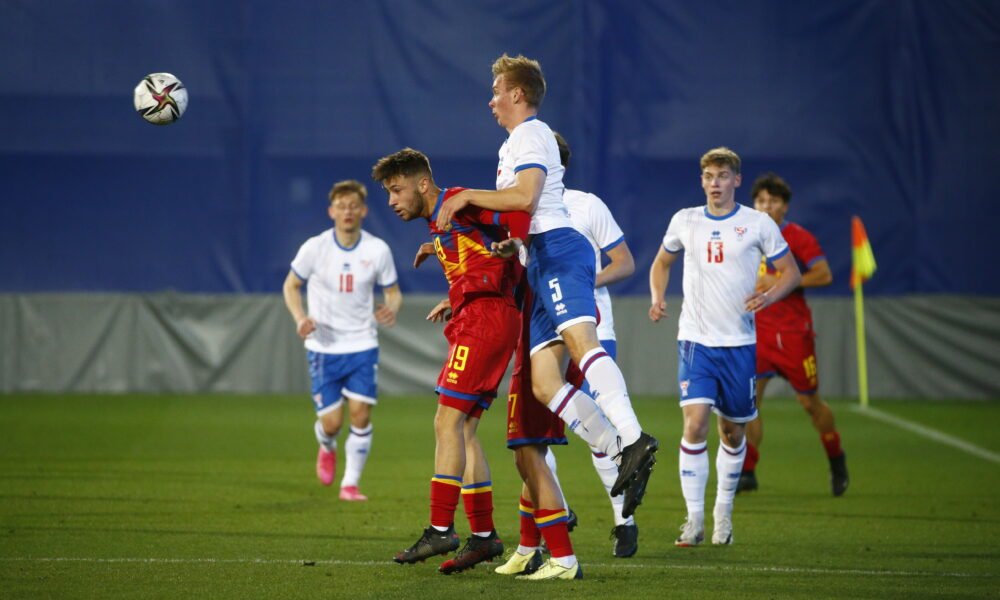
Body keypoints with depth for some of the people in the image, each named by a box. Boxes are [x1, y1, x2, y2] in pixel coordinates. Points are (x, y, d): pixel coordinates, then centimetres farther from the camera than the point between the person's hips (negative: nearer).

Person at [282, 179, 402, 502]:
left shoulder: (378, 250, -5)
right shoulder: (314, 248, -8)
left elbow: (393, 292, 6)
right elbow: (291, 285, 5)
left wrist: (392, 308, -18)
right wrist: (300, 318, -13)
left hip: (362, 345, 1)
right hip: (323, 346, -1)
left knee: (361, 414, -10)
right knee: (331, 422, -3)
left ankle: (350, 484, 6)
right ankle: (327, 449, 35)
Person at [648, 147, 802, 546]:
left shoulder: (758, 224, -1)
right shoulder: (684, 221, 5)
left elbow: (791, 272, 5)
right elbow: (662, 262, 22)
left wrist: (768, 296, -15)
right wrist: (657, 299, 3)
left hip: (739, 343, 0)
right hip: (696, 340, 0)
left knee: (733, 432, 8)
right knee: (695, 424, -16)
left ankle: (723, 513, 28)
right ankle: (694, 520, -12)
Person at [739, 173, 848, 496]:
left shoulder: (798, 237, -7)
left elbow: (824, 275, -18)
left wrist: (780, 282, -23)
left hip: (793, 332, -3)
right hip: (757, 330, 3)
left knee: (809, 402, 6)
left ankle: (837, 461, 29)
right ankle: (747, 472, -9)